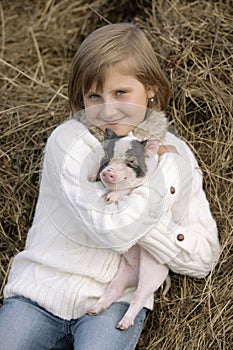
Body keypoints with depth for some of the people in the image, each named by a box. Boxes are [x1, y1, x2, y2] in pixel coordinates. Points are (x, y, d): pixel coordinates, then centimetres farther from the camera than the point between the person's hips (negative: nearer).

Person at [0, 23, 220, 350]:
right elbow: (112, 231, -22)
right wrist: (165, 175, -14)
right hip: (42, 286, 0)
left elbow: (204, 259, -1)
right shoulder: (68, 141, -10)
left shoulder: (175, 154, 2)